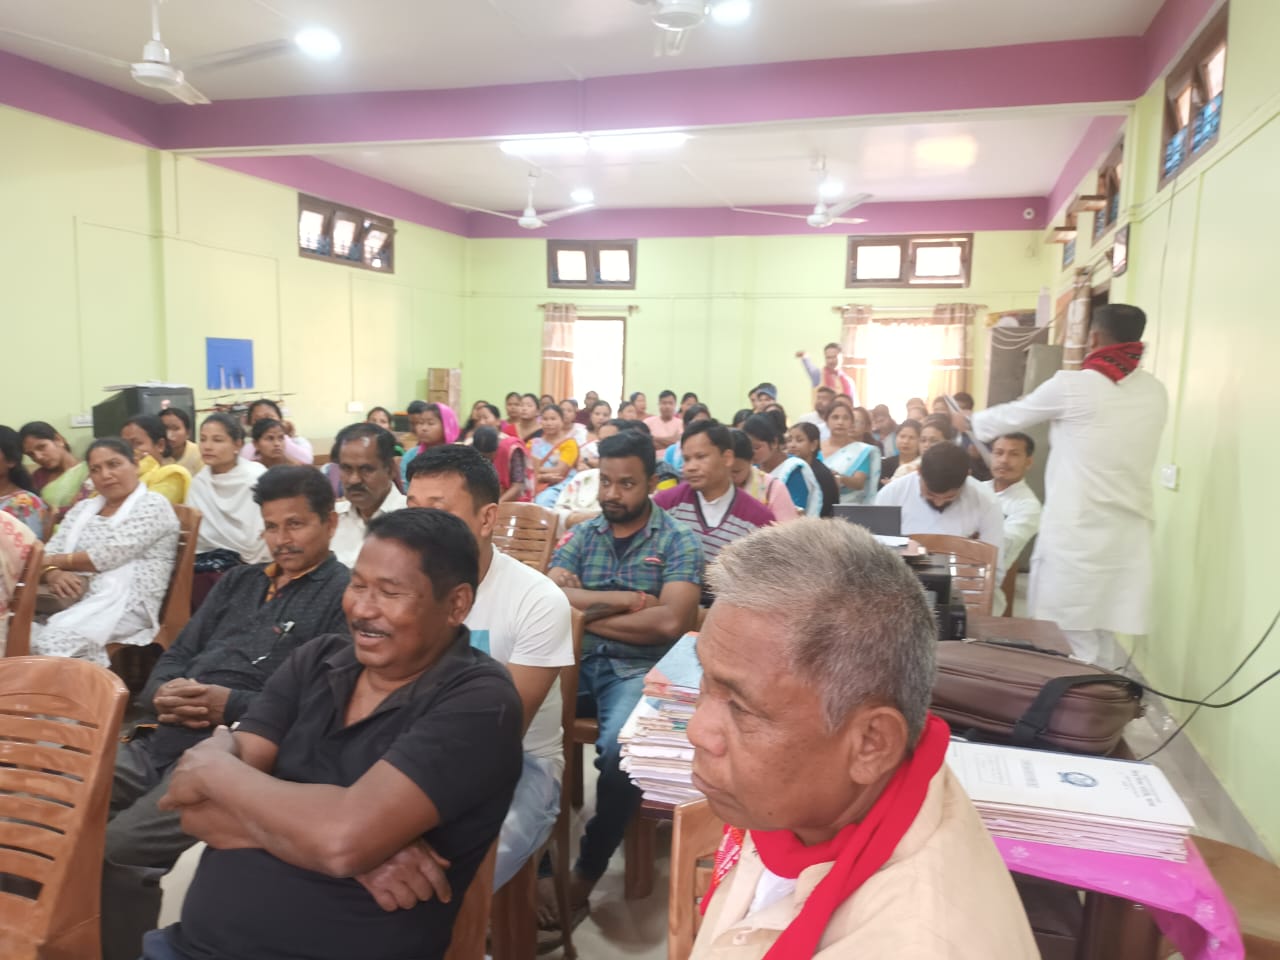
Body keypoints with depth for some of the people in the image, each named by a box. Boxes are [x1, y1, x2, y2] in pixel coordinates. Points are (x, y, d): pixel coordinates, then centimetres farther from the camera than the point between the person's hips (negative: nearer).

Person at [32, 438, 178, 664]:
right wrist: (53, 574, -11)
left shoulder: (153, 505, 1)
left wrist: (56, 561, 2)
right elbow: (49, 556, 13)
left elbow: (111, 555, -10)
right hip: (73, 602, 6)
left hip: (125, 605, -6)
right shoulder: (82, 508, 22)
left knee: (55, 641, -34)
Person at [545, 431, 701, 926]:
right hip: (577, 662, 4)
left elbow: (670, 622, -15)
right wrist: (626, 599, -11)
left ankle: (586, 874, -6)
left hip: (637, 671, -3)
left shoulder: (680, 542, -1)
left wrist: (587, 610, -7)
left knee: (618, 752, -31)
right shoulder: (581, 535, 10)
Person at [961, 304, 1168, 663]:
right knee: (1101, 641, 16)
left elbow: (1012, 416, 6)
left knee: (1071, 643, 1)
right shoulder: (1156, 392, 7)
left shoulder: (1072, 386, -8)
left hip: (1076, 533, -6)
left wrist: (971, 422, 25)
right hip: (1128, 535, 6)